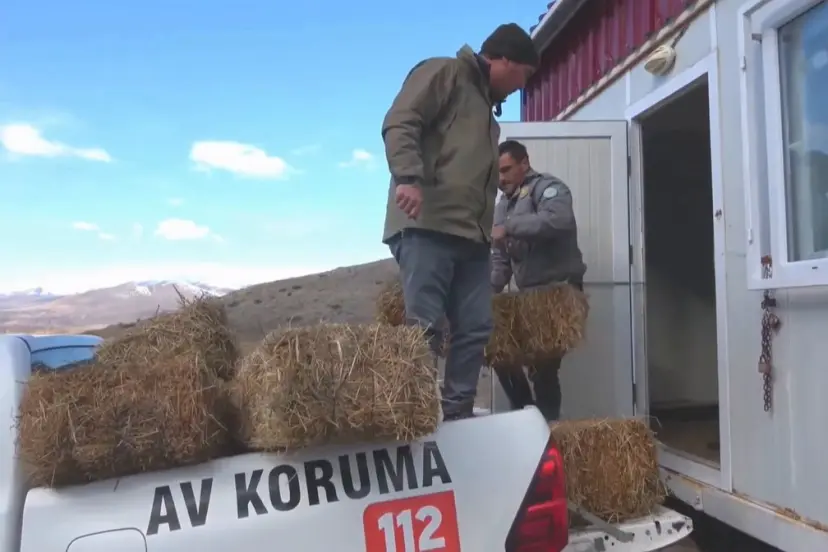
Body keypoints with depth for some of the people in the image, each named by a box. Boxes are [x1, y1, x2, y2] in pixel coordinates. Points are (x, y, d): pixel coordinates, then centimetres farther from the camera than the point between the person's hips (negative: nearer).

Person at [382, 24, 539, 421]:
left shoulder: (487, 106, 30)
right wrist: (408, 177, -25)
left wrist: (489, 229, 22)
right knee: (423, 326, -13)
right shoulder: (443, 72, 6)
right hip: (427, 225, -8)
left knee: (474, 328, 2)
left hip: (472, 234, 9)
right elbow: (399, 123, -9)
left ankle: (457, 414, 9)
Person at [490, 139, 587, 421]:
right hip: (527, 293, 9)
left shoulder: (546, 187, -7)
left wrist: (509, 227, -28)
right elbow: (500, 259, 16)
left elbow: (559, 219, -31)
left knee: (543, 363, -11)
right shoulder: (503, 205, 17)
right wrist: (489, 289, 0)